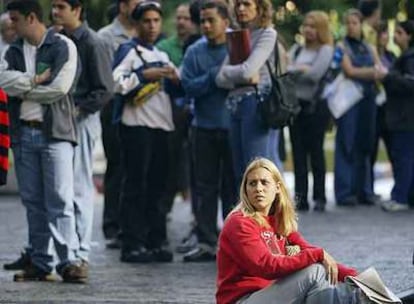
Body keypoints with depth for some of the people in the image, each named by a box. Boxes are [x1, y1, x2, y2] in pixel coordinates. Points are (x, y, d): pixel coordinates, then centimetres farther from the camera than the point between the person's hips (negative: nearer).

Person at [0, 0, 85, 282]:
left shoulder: (63, 47, -1)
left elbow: (60, 87, -12)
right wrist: (35, 80, -13)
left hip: (55, 132, -5)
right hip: (23, 132, 5)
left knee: (60, 200, -10)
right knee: (33, 202, 6)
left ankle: (69, 260, -13)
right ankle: (39, 262, 10)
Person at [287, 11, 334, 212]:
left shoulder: (325, 50, 0)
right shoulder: (296, 50, 16)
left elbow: (315, 74, -12)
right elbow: (285, 70, 5)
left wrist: (295, 69, -2)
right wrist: (302, 69, -9)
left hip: (315, 106, -5)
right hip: (296, 103, 5)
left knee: (315, 151, -2)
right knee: (298, 152, 2)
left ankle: (319, 198, 4)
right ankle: (300, 197, 4)